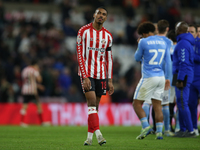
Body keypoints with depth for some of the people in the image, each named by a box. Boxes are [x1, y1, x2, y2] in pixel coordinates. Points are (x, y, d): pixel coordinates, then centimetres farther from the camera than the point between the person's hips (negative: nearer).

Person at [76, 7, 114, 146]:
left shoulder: (108, 36, 9)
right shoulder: (84, 31, -4)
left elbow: (109, 59, 12)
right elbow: (80, 55, -7)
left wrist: (110, 80, 7)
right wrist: (85, 76, -14)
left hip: (101, 74, 4)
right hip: (87, 72, -4)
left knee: (95, 105, 5)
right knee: (92, 102, -16)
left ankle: (90, 136, 11)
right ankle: (98, 134, -24)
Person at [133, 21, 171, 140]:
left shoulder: (143, 42, -7)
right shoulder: (163, 42, 11)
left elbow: (137, 58, 5)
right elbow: (168, 62, 13)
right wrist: (168, 78, 19)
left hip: (149, 77, -6)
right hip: (161, 77, 6)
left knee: (137, 103, 2)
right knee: (157, 106, 8)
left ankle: (146, 126, -13)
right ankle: (159, 132, 0)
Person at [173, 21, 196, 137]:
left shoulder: (183, 44, -15)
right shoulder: (188, 42, 17)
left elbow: (183, 63, -20)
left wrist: (180, 80, -22)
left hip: (183, 77, -10)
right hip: (185, 76, 10)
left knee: (183, 104, -10)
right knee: (181, 103, 12)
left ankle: (190, 131, -11)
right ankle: (183, 129, 15)